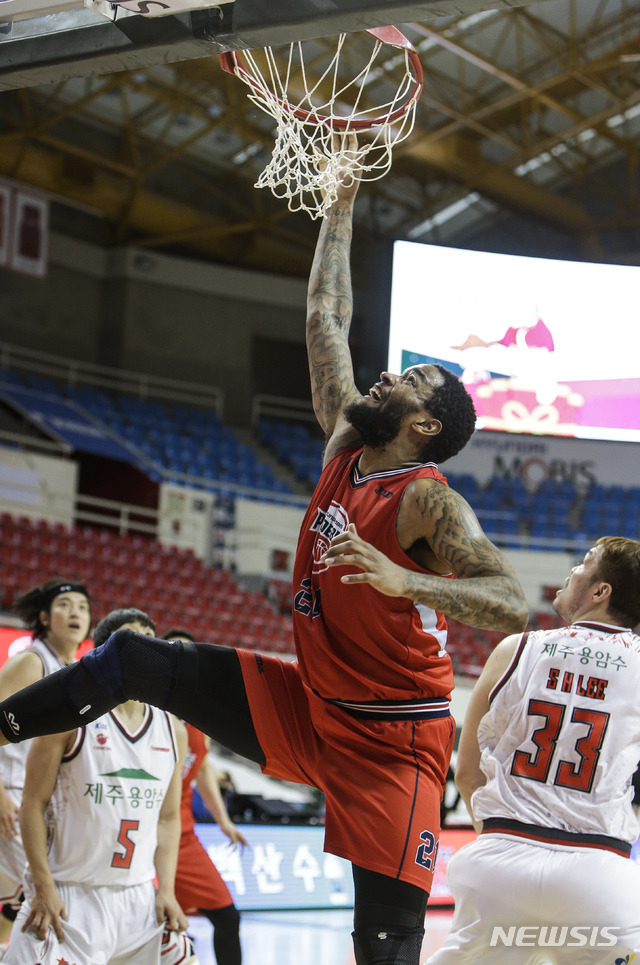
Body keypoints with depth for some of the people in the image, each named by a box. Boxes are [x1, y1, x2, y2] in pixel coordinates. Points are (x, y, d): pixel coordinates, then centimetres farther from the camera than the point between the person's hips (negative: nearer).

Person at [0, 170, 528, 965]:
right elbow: (324, 322, 11)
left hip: (389, 741, -7)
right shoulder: (344, 448, 3)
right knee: (134, 660, 5)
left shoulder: (428, 503, -18)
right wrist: (340, 207, 14)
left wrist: (405, 581, -44)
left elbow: (513, 606, -30)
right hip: (308, 709, 8)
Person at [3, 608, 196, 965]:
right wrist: (43, 887, -13)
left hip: (139, 898, 5)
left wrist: (166, 891, 3)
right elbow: (33, 805, -6)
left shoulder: (171, 731, 9)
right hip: (68, 897, -4)